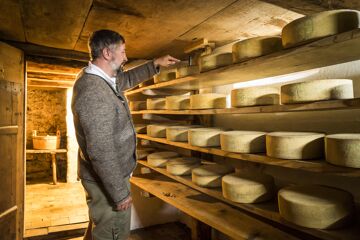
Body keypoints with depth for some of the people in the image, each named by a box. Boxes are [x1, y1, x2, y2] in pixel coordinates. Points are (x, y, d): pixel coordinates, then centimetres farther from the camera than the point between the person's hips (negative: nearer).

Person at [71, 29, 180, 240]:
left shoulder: (98, 78, 3)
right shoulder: (93, 92, -27)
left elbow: (128, 79, 23)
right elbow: (101, 151, -29)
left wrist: (156, 64, 19)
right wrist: (120, 193, -22)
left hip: (108, 175, 9)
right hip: (107, 180, -9)